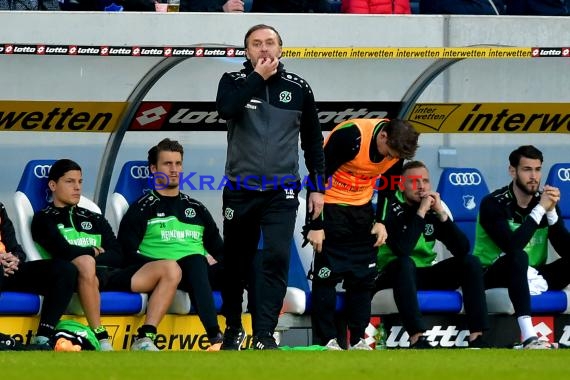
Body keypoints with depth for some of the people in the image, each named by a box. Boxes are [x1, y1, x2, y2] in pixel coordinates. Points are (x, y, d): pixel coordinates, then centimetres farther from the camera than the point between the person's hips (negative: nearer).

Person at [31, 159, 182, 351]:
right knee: (85, 262, -44)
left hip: (110, 274, 6)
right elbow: (65, 252, -6)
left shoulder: (95, 219, 30)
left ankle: (144, 339, -23)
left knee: (170, 270, -13)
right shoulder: (44, 219, 14)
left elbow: (118, 257, 14)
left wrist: (85, 254, -1)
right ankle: (100, 340, -38)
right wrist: (94, 252, 9)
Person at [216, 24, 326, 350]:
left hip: (282, 192, 0)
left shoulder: (298, 88, 4)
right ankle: (233, 327, 27)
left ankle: (264, 334, -15)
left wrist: (318, 188, 6)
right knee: (237, 262, 10)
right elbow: (226, 109, -22)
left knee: (276, 259, -14)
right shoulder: (234, 82, 1)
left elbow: (313, 140, 10)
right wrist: (258, 77, -17)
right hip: (240, 190, 0)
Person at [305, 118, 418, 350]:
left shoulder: (397, 147, -9)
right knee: (327, 274, -7)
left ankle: (358, 339, 11)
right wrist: (315, 225, -21)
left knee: (364, 276, 5)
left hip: (361, 207, 6)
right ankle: (326, 340, -3)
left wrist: (382, 222, 0)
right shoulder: (350, 136, -29)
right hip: (331, 206, -6)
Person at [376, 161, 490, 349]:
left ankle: (476, 337, -20)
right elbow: (402, 250, -32)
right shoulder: (392, 207, -15)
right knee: (405, 263, -37)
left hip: (425, 273, 6)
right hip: (396, 273, -6)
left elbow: (462, 249, -9)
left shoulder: (435, 207, 2)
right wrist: (421, 212, -27)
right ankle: (417, 339, -44)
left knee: (471, 263, -11)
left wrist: (441, 213, -18)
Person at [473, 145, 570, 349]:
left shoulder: (544, 200, 1)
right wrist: (540, 210, -27)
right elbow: (512, 246, -31)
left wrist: (551, 212, -21)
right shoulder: (494, 204, -15)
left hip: (531, 277, 5)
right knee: (518, 257, -38)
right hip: (494, 275, -5)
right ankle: (529, 338, -51)